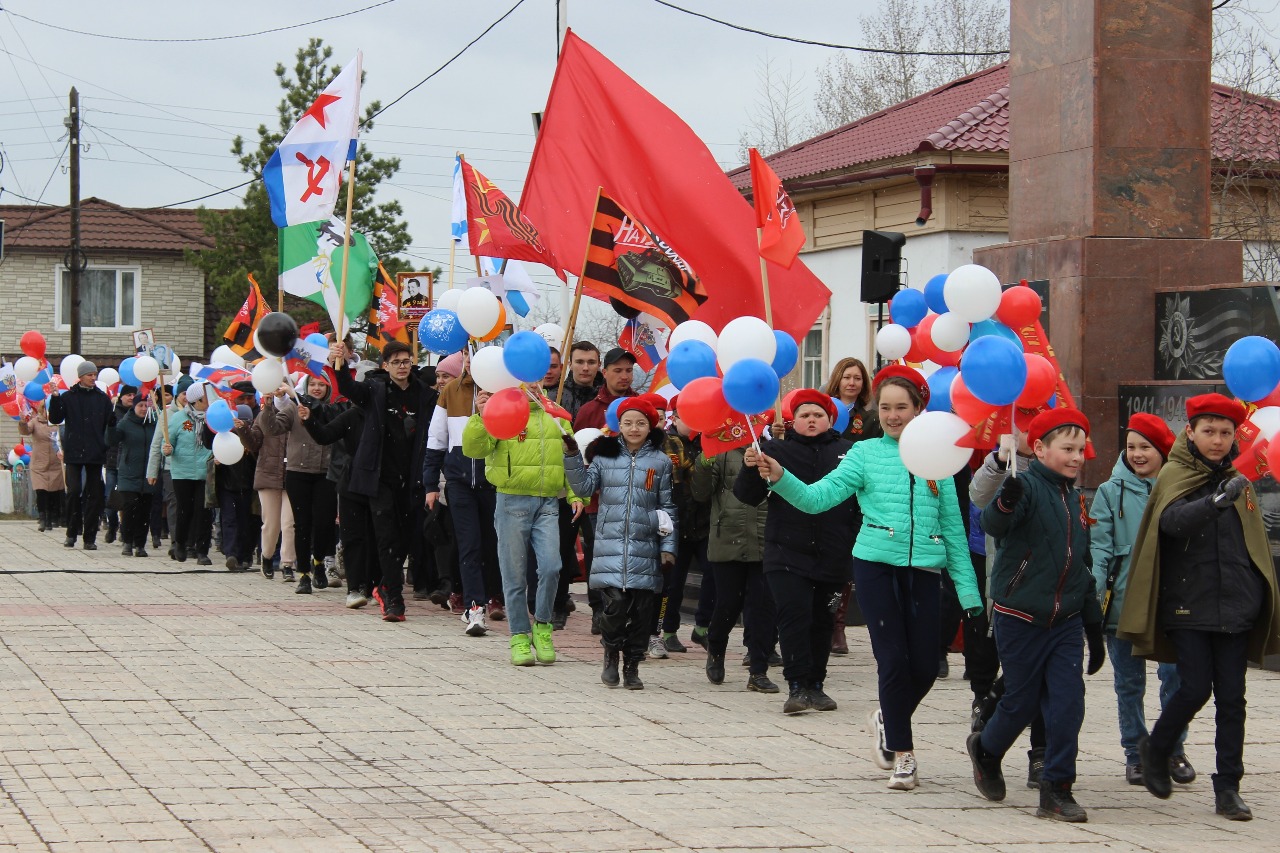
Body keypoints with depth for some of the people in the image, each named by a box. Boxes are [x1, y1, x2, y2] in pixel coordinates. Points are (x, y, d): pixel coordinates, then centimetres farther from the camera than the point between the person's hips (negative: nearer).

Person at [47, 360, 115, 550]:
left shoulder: (102, 398, 8)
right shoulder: (68, 397, 3)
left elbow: (112, 422, 5)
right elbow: (55, 419, -4)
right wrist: (55, 398, -14)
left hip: (95, 454, 2)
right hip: (74, 453, -2)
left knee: (94, 495, 2)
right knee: (74, 491, -10)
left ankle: (90, 537, 6)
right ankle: (72, 532, 4)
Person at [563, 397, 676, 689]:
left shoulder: (660, 462, 8)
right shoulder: (605, 456, 9)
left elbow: (668, 508, 9)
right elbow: (584, 486, 3)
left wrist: (668, 548, 5)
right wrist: (572, 457, -9)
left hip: (645, 547, 1)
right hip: (611, 543, -1)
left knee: (641, 610, 1)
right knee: (615, 604, -12)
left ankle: (632, 665, 15)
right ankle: (611, 654, 14)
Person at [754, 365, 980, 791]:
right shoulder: (866, 453, 3)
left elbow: (953, 527, 9)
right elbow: (819, 496, -7)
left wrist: (967, 589, 6)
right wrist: (781, 479, -25)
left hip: (924, 569, 2)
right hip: (877, 564, -2)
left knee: (925, 666, 0)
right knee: (893, 660, -4)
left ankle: (887, 721, 30)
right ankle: (902, 752, 11)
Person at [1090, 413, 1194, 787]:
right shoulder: (1112, 492, 4)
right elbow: (1099, 546, -1)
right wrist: (1094, 590, -14)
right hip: (1124, 599, 0)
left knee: (1175, 675, -6)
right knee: (1129, 682, 7)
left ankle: (1173, 749, 10)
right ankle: (1135, 754, 18)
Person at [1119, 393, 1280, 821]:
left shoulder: (1238, 481, 12)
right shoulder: (1174, 475, -4)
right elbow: (1173, 520, -25)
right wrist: (1218, 500, -42)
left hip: (1235, 607, 4)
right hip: (1188, 605, -4)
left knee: (1231, 697, 1)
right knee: (1195, 688, -7)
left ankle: (1228, 788, 5)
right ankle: (1156, 749, 20)